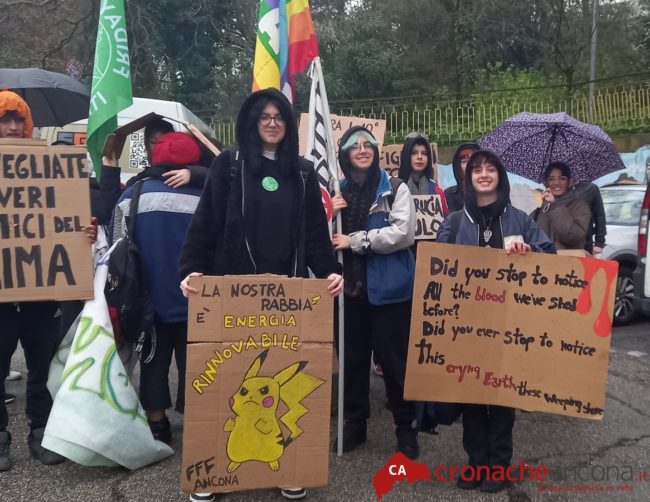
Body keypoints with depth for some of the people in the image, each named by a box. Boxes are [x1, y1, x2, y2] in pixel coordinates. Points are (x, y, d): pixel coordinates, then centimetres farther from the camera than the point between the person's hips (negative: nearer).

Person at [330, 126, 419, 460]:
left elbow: (403, 233, -15)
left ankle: (405, 426, 20)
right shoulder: (339, 192, 9)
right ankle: (354, 423, 28)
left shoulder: (396, 188, -2)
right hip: (351, 286, 4)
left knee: (393, 357, 4)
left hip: (389, 287, -3)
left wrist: (354, 240, -14)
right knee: (353, 356, 13)